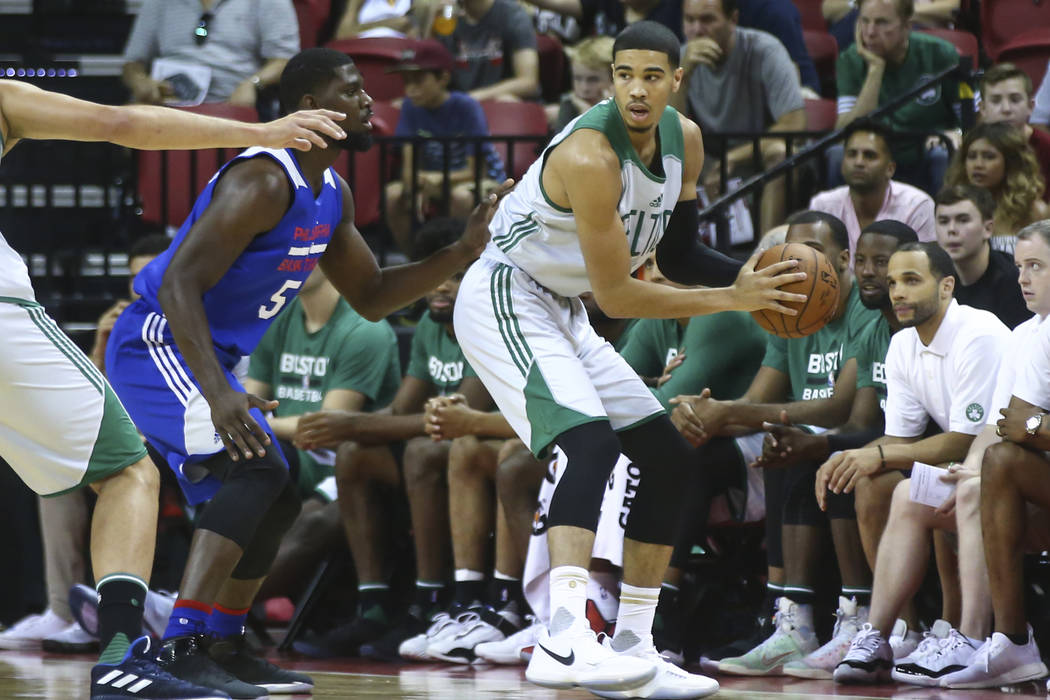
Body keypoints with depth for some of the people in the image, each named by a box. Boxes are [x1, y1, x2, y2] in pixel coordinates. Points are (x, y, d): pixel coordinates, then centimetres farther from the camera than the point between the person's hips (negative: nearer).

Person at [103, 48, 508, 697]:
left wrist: (464, 251, 5)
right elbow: (180, 285, -28)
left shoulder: (332, 194, 9)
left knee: (275, 497, 15)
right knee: (254, 472, -25)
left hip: (207, 356, 11)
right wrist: (219, 394, -37)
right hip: (155, 345, -11)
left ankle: (223, 646, 23)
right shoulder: (264, 181, -22)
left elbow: (371, 297, 18)